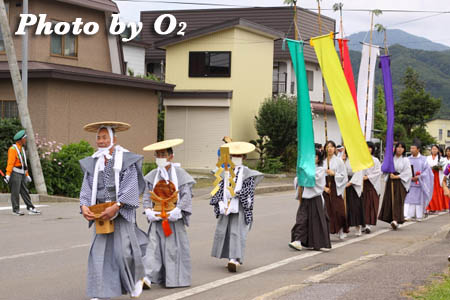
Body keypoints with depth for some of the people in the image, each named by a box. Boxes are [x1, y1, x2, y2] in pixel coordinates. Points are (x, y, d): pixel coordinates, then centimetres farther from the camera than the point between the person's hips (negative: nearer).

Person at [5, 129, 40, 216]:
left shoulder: (22, 149, 17)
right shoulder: (13, 149, -11)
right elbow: (10, 163, -19)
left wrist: (27, 175, 22)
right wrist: (8, 174, -25)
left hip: (22, 174, 8)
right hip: (15, 173, -8)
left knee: (25, 191, 4)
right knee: (15, 192, -3)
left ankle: (30, 208, 2)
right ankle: (16, 210, 2)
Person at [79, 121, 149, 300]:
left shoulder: (126, 160, -4)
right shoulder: (93, 163, 9)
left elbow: (130, 188, -11)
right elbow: (87, 187, 4)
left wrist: (116, 207, -22)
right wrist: (84, 206, -14)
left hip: (122, 212, -4)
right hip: (101, 214, 4)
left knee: (123, 250, -7)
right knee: (99, 251, -2)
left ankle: (137, 278, 22)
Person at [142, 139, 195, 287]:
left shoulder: (180, 174, -4)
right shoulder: (152, 176, 6)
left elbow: (186, 196, -8)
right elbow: (146, 195, 8)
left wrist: (177, 211, -17)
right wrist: (149, 211, -7)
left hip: (174, 219, -3)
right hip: (157, 219, 3)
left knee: (174, 247, 2)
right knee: (153, 247, -2)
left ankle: (175, 278, 11)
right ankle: (148, 276, -3)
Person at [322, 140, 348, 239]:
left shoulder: (338, 161, 2)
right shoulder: (323, 161, 5)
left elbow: (343, 175, 1)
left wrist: (334, 174, -13)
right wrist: (324, 187, -7)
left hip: (336, 188, -1)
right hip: (326, 188, 1)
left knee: (338, 210, -5)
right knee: (327, 210, -1)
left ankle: (341, 231, 10)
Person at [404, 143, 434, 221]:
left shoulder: (423, 159, 0)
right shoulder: (408, 159, 7)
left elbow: (426, 170, -4)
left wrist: (418, 177, -14)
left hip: (419, 183, -2)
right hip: (409, 182, 2)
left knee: (419, 199, 3)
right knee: (408, 199, -6)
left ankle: (419, 216, 12)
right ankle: (408, 215, -7)